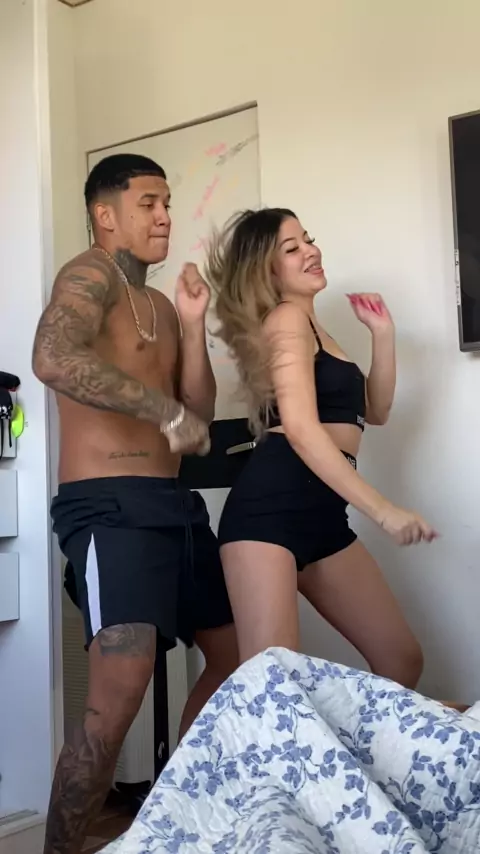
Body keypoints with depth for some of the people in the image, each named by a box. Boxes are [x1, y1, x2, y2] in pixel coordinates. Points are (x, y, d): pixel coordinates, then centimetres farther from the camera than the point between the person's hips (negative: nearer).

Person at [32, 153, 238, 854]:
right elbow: (53, 359, -30)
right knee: (119, 699, -21)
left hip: (173, 503, 10)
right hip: (108, 505, -9)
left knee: (234, 656, 18)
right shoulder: (91, 275, -7)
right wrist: (167, 411, -28)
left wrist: (194, 324, 3)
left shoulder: (159, 304, 20)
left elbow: (198, 414, 14)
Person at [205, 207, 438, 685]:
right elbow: (301, 429, -16)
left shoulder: (308, 326, 27)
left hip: (322, 516, 10)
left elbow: (374, 411, 29)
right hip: (270, 507, -10)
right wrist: (382, 511, -19)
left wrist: (383, 333, 19)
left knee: (401, 660, 10)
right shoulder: (287, 318, -2)